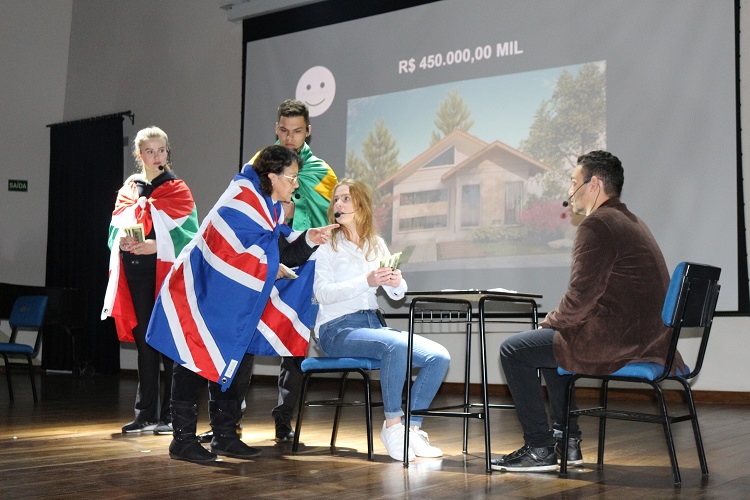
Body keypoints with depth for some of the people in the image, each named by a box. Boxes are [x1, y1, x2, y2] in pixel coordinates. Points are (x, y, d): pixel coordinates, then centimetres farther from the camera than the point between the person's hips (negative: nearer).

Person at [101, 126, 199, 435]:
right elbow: (116, 227, 11)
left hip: (167, 272, -4)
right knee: (144, 342, 8)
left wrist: (157, 245, -21)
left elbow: (187, 234, -5)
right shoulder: (128, 189, 16)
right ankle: (146, 413, 14)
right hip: (135, 273, 4)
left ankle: (172, 415, 2)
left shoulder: (177, 190, 4)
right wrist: (123, 239, -12)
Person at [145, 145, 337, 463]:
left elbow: (282, 252, 4)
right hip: (203, 291, -9)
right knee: (196, 360, -6)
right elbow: (232, 249, -25)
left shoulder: (272, 207, 8)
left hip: (234, 298, 9)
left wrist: (308, 239, -11)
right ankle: (183, 439, 2)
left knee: (231, 361, 11)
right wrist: (269, 266, -16)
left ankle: (225, 436, 19)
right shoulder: (242, 198, -19)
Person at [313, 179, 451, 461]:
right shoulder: (327, 244, 1)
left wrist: (396, 282, -15)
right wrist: (367, 281, -25)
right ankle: (392, 424, -20)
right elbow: (322, 293, -13)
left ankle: (412, 429, -6)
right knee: (396, 345, -35)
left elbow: (397, 295, 9)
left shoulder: (376, 245, 15)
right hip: (336, 329, -5)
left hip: (372, 324, 5)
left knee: (439, 357, -16)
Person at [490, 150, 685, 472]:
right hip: (647, 340, 11)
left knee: (513, 350, 1)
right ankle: (566, 441, 30)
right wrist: (557, 321, 14)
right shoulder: (631, 222, 18)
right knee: (549, 342, 30)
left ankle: (540, 449, 6)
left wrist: (551, 321, -1)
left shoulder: (597, 224, -14)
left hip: (615, 342, -11)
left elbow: (582, 295, -20)